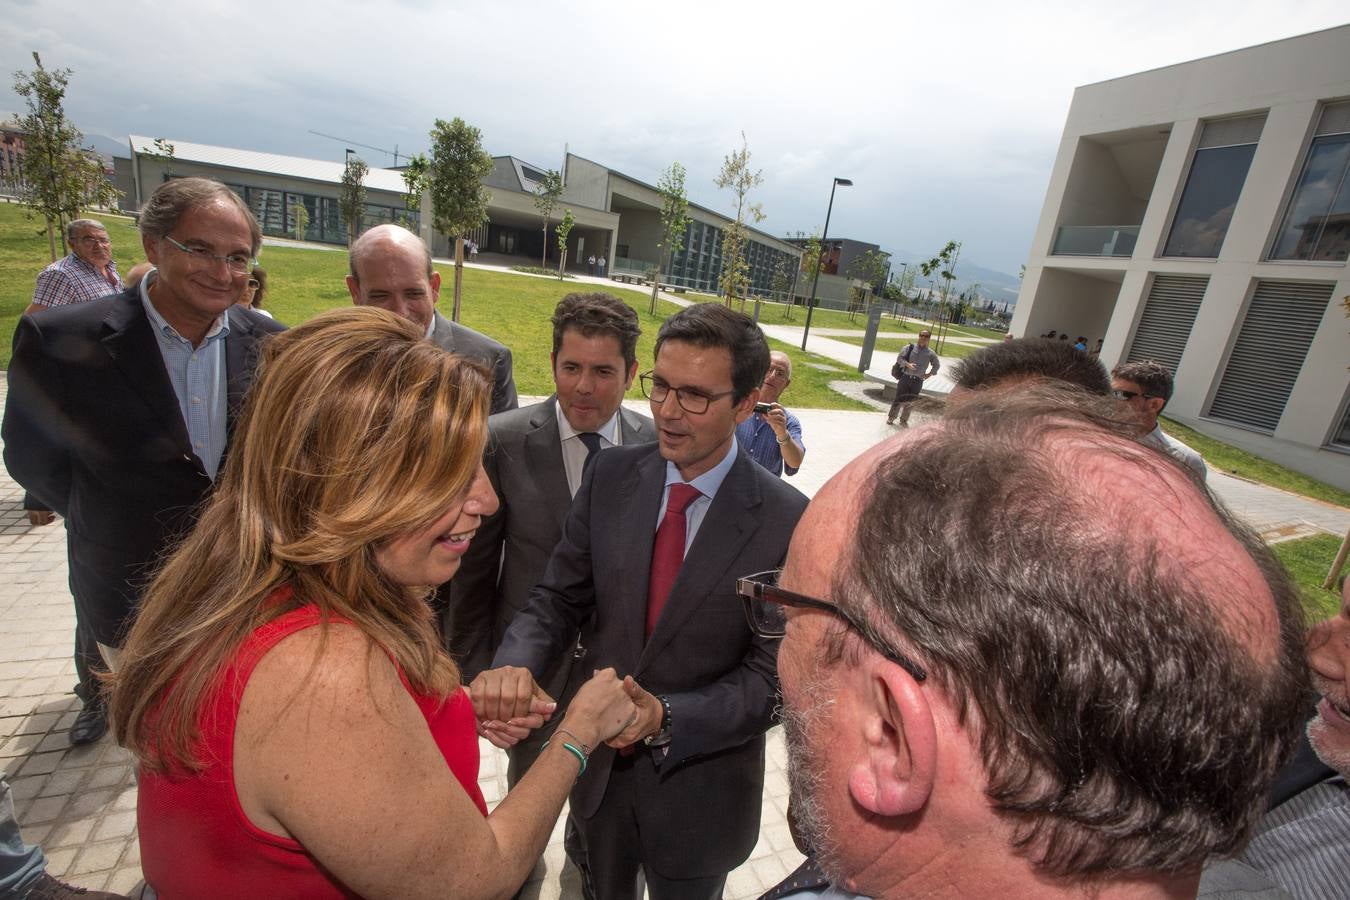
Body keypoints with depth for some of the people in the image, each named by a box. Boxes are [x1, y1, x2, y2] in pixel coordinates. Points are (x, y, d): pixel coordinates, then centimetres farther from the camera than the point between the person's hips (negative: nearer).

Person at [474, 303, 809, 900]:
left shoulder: (788, 521, -23)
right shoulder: (610, 476, -11)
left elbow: (771, 679, -18)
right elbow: (559, 598, -7)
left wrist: (667, 719, -31)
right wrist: (515, 664, -26)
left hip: (698, 791, -3)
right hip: (600, 763, 3)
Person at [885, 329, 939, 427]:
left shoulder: (930, 353, 7)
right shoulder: (909, 347, 2)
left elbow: (937, 365, 21)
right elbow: (899, 358, -2)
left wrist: (929, 374, 8)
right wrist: (908, 364, -18)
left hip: (918, 381, 2)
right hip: (905, 377, -2)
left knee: (910, 402, 6)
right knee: (899, 399, 2)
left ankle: (904, 421, 21)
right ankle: (890, 418, 17)